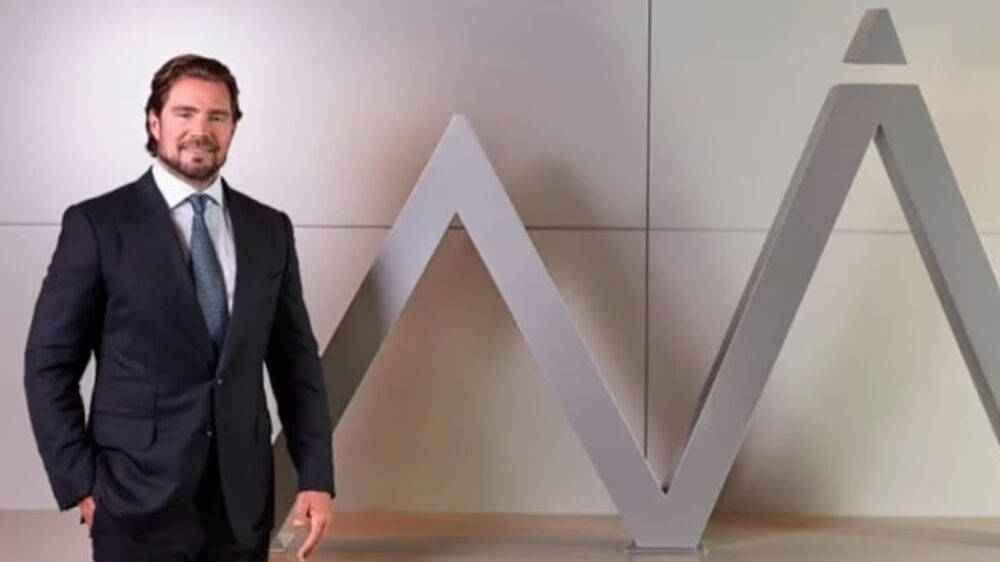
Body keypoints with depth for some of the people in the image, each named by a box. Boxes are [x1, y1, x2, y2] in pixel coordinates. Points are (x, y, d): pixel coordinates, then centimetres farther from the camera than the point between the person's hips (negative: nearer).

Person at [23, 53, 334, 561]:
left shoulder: (270, 229, 7)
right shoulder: (97, 223, -4)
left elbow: (296, 361, 8)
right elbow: (49, 365, -3)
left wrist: (316, 477, 2)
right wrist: (80, 483, -8)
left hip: (243, 497, 4)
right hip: (139, 499, -3)